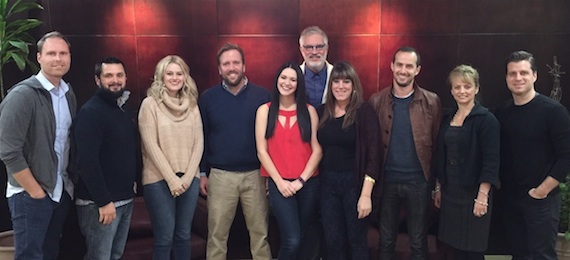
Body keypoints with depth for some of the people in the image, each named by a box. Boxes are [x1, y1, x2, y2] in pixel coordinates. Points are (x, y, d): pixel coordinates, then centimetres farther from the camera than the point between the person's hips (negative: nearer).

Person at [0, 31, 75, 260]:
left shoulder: (68, 94, 5)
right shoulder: (22, 95, -15)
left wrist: (68, 183, 5)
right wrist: (35, 191, -14)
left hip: (61, 191, 6)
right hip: (30, 195, -6)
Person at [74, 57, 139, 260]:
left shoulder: (123, 109, 12)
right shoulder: (91, 112, -15)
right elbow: (87, 161, -22)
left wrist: (132, 182, 12)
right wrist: (103, 201, -22)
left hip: (126, 199, 8)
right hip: (100, 202, -8)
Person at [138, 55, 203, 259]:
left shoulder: (192, 105, 8)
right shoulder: (150, 104, -5)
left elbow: (198, 143, 4)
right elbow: (151, 146, -10)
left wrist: (188, 176, -6)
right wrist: (171, 179, -13)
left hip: (189, 179, 4)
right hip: (159, 180, -4)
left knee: (183, 235, 11)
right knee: (164, 237, 2)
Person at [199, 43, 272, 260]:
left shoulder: (262, 95, -2)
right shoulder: (208, 97, 1)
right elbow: (202, 137, 5)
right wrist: (202, 172, 4)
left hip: (255, 174, 0)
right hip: (220, 176, 1)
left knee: (260, 232, 10)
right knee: (217, 234, 10)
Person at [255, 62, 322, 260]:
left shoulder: (309, 111, 5)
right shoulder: (265, 110, 4)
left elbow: (317, 150, 1)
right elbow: (262, 151, -1)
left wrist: (301, 180, -8)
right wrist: (279, 181, -9)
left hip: (308, 183, 2)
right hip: (279, 183, -1)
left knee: (302, 239, 11)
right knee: (291, 241, -13)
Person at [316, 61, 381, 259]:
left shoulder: (364, 112, -9)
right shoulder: (322, 112, 5)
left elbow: (373, 155, -12)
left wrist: (366, 194, -16)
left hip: (355, 182, -4)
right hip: (327, 182, 4)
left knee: (356, 240, 10)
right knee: (332, 241, 13)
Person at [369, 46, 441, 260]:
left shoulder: (431, 101, -3)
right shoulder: (376, 101, -1)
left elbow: (438, 143, -1)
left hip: (418, 181, -1)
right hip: (386, 180, 1)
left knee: (418, 242, 12)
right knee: (386, 240, 14)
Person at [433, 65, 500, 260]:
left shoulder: (486, 119, -10)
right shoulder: (447, 119, 10)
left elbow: (491, 162, -15)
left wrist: (482, 197, -19)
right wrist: (438, 188, 14)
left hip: (474, 194, -6)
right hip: (450, 192, 6)